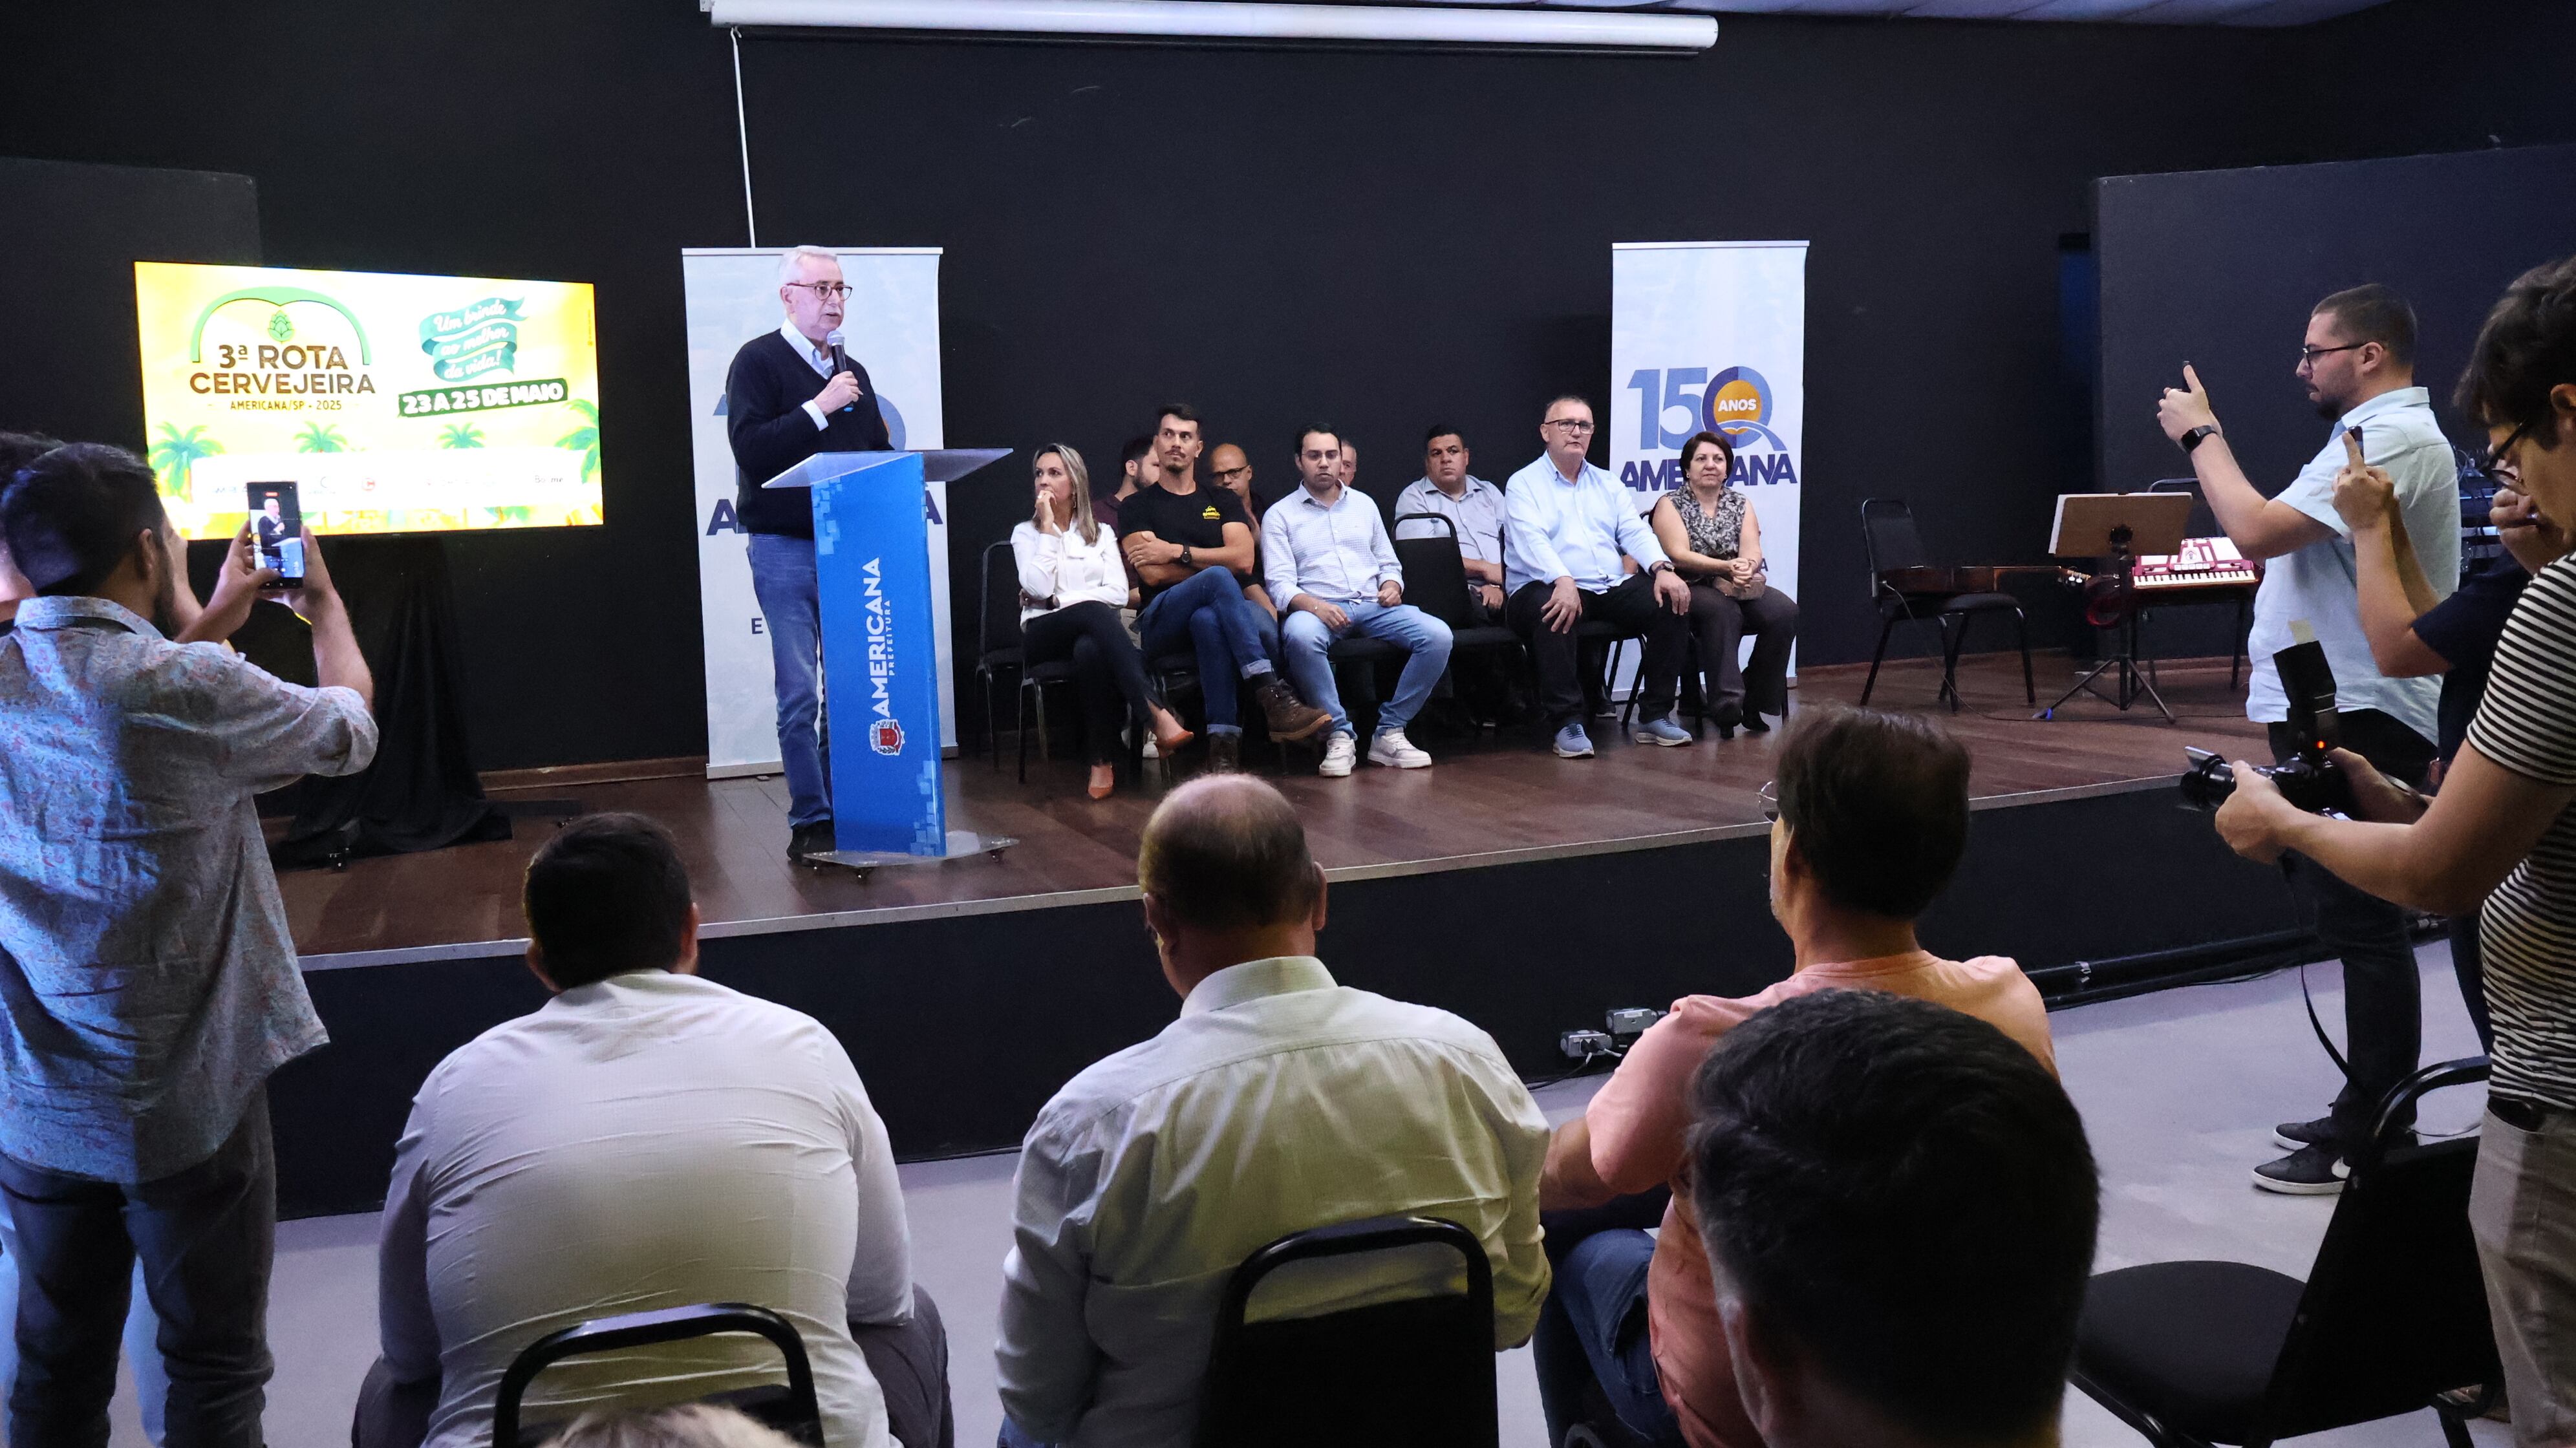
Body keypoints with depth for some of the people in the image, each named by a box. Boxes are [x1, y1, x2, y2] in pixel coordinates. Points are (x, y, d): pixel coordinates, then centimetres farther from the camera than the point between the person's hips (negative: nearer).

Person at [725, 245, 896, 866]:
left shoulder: (852, 373, 18)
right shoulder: (759, 361, -1)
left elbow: (879, 454, 22)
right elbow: (751, 451, -14)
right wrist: (818, 409, -16)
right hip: (785, 550, -5)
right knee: (800, 693, -5)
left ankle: (845, 811, 14)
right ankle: (810, 822, 1)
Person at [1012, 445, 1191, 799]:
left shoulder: (1100, 533, 19)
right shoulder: (1025, 533, 14)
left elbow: (1119, 593, 3)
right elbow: (1038, 589, -6)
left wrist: (1061, 600, -7)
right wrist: (1049, 528, -4)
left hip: (1093, 631, 2)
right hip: (1044, 634, -2)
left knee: (1091, 651, -40)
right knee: (1093, 612, -39)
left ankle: (1104, 760, -39)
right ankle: (1155, 713, -51)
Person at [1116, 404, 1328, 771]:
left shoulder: (1223, 502, 22)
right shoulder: (1137, 507, 15)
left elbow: (1243, 559, 3)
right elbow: (1153, 574, -2)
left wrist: (1177, 552, -2)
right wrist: (1217, 567, -1)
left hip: (1217, 611, 2)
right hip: (1161, 622, -2)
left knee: (1208, 620, -40)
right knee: (1218, 578, -36)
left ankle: (1223, 739, -46)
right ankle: (1274, 696, -46)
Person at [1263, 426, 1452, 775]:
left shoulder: (1364, 504, 23)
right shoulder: (1280, 515, 10)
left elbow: (1389, 562, 26)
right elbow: (1280, 583, -1)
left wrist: (1392, 585, 1)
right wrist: (1313, 605, -22)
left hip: (1372, 606, 4)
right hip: (1318, 608, -4)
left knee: (1438, 635, -24)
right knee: (1300, 635, -41)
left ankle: (1389, 732, -16)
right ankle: (1340, 735, -27)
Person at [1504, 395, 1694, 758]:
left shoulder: (1607, 484, 23)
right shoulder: (1523, 484, 5)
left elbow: (1636, 532, 11)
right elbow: (1531, 540, -13)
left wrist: (1662, 568, -11)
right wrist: (1563, 581, -33)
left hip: (1613, 588, 5)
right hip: (1549, 588, -5)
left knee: (1673, 601, -17)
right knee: (1552, 611, -39)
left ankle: (1655, 716, -10)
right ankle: (1567, 724, -31)